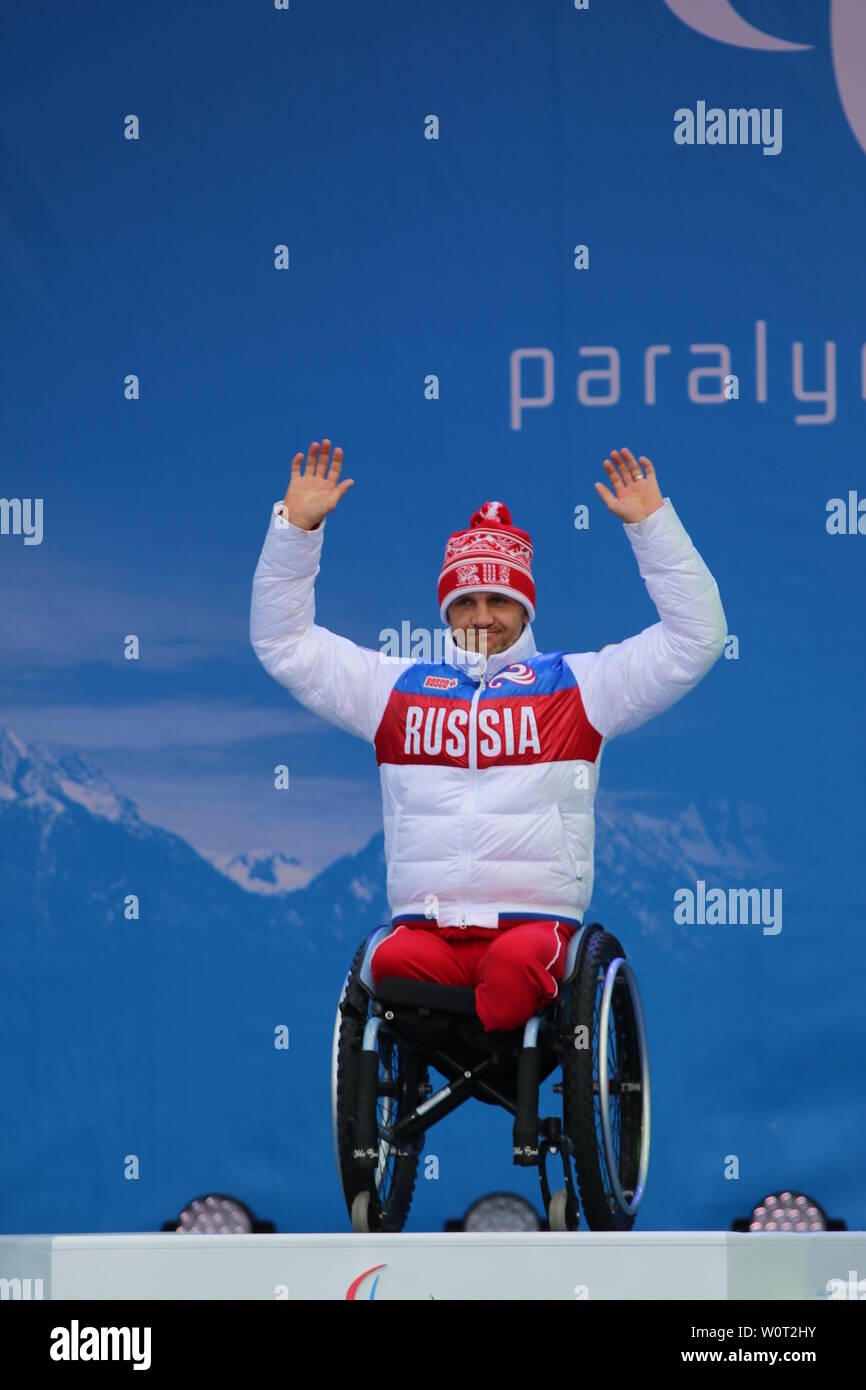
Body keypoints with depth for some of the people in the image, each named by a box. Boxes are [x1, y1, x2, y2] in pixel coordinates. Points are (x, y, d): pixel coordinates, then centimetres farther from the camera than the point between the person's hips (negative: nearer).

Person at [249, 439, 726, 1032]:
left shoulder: (575, 685, 14)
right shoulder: (398, 688, 21)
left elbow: (697, 635, 9)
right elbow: (283, 641, 24)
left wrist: (652, 522, 2)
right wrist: (297, 526, 14)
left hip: (535, 922, -2)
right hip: (425, 930, 2)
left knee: (517, 960, -37)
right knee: (393, 962, -33)